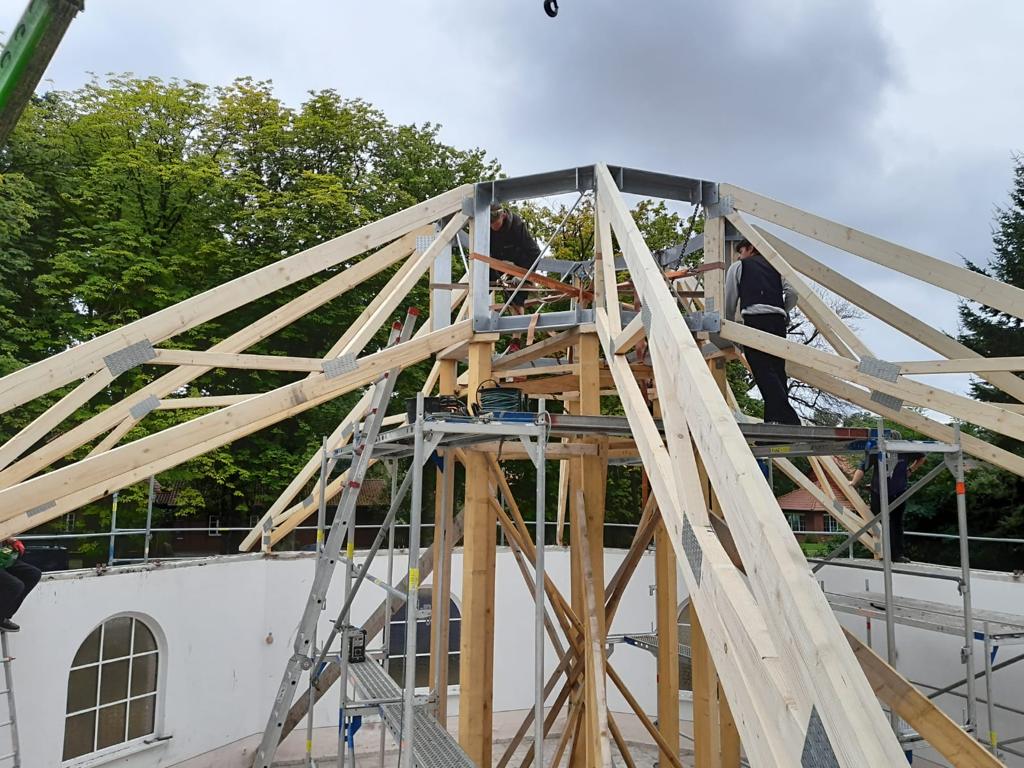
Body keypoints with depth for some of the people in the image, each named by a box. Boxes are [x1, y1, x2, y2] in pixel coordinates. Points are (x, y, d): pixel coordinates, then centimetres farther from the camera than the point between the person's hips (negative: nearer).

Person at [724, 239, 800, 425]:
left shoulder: (738, 266, 17)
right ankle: (773, 418, 1)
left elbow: (729, 301, 15)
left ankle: (788, 419, -25)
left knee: (764, 371, -13)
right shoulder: (774, 266, 27)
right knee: (777, 371, 6)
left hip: (755, 319, -5)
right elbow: (792, 294, 14)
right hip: (779, 321, 5)